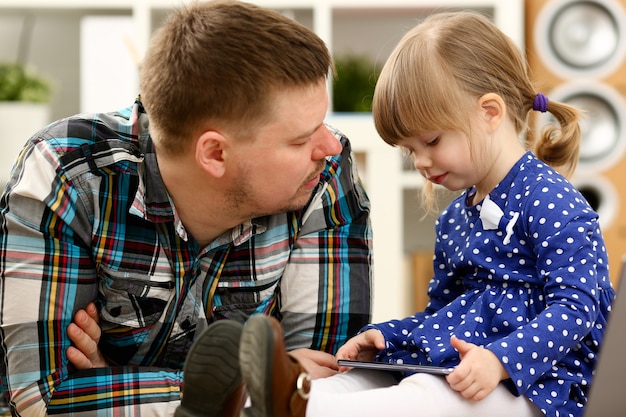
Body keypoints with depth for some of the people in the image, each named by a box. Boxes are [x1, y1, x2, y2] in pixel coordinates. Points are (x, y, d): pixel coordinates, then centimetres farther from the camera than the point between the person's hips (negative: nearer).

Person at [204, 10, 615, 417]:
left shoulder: (549, 200, -10)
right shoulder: (455, 217, 20)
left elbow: (575, 305, -18)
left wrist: (500, 360, -31)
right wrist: (382, 335, 8)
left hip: (533, 378, -8)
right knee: (363, 376, -13)